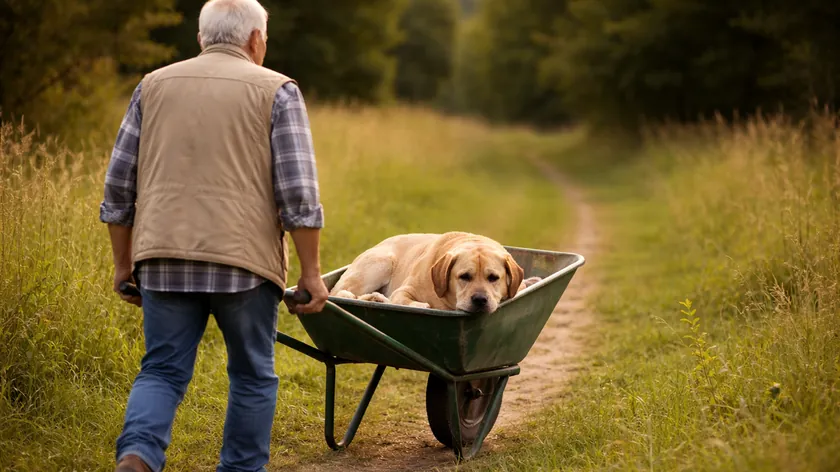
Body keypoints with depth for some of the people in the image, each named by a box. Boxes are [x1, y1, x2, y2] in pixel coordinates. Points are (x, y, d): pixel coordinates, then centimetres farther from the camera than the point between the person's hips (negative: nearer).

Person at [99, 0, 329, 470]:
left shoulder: (154, 86, 12)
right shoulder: (276, 91, 2)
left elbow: (119, 185, 11)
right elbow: (298, 193, -6)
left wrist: (124, 262, 18)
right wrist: (311, 272, -2)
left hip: (164, 257, 3)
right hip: (244, 260, -3)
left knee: (163, 370, 8)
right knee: (252, 376, 12)